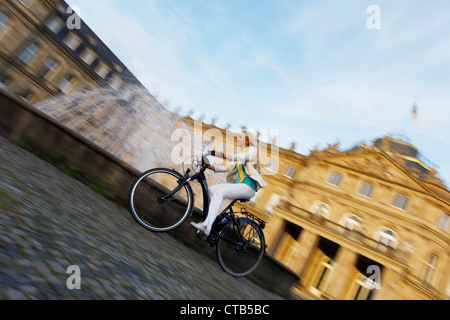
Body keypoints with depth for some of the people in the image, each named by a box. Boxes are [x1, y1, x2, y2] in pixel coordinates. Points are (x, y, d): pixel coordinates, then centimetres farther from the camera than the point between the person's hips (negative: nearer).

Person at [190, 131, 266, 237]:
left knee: (219, 192, -28)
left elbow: (243, 158, -24)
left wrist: (223, 155, -38)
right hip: (238, 185, 8)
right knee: (211, 189, -7)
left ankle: (207, 226, -33)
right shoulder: (239, 155, 24)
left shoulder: (252, 150, 0)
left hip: (249, 187, -8)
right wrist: (210, 167, 0)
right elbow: (226, 167, 14)